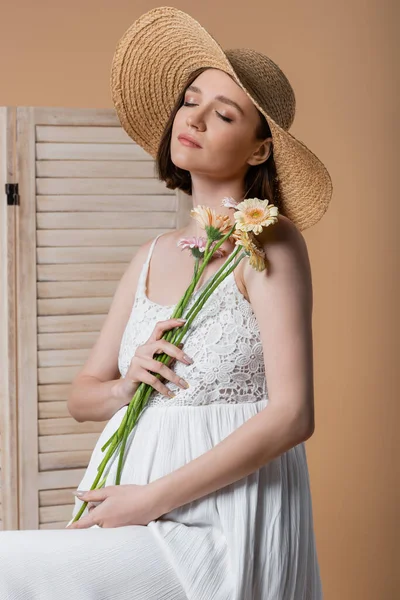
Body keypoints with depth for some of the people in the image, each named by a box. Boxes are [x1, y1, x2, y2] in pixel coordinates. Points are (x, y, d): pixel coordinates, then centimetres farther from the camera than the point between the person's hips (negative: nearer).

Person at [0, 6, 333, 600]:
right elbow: (81, 396, 18)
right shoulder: (151, 257, 11)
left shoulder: (269, 241, -7)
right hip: (135, 498, 6)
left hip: (224, 527, -5)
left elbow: (292, 415, -16)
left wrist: (152, 499, -16)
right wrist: (128, 384, -5)